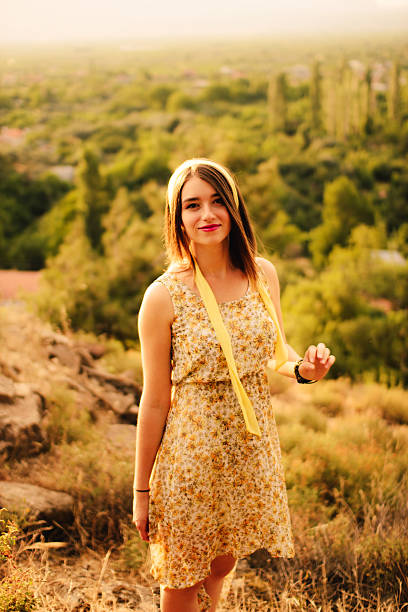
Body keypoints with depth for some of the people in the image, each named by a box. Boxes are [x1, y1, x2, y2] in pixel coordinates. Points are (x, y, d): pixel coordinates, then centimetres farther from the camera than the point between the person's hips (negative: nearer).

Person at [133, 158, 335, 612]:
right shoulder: (164, 296, -15)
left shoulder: (263, 274, -2)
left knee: (222, 564, 23)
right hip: (192, 451, -4)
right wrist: (141, 491, -4)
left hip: (252, 446, 4)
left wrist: (303, 367, -10)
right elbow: (155, 401, -10)